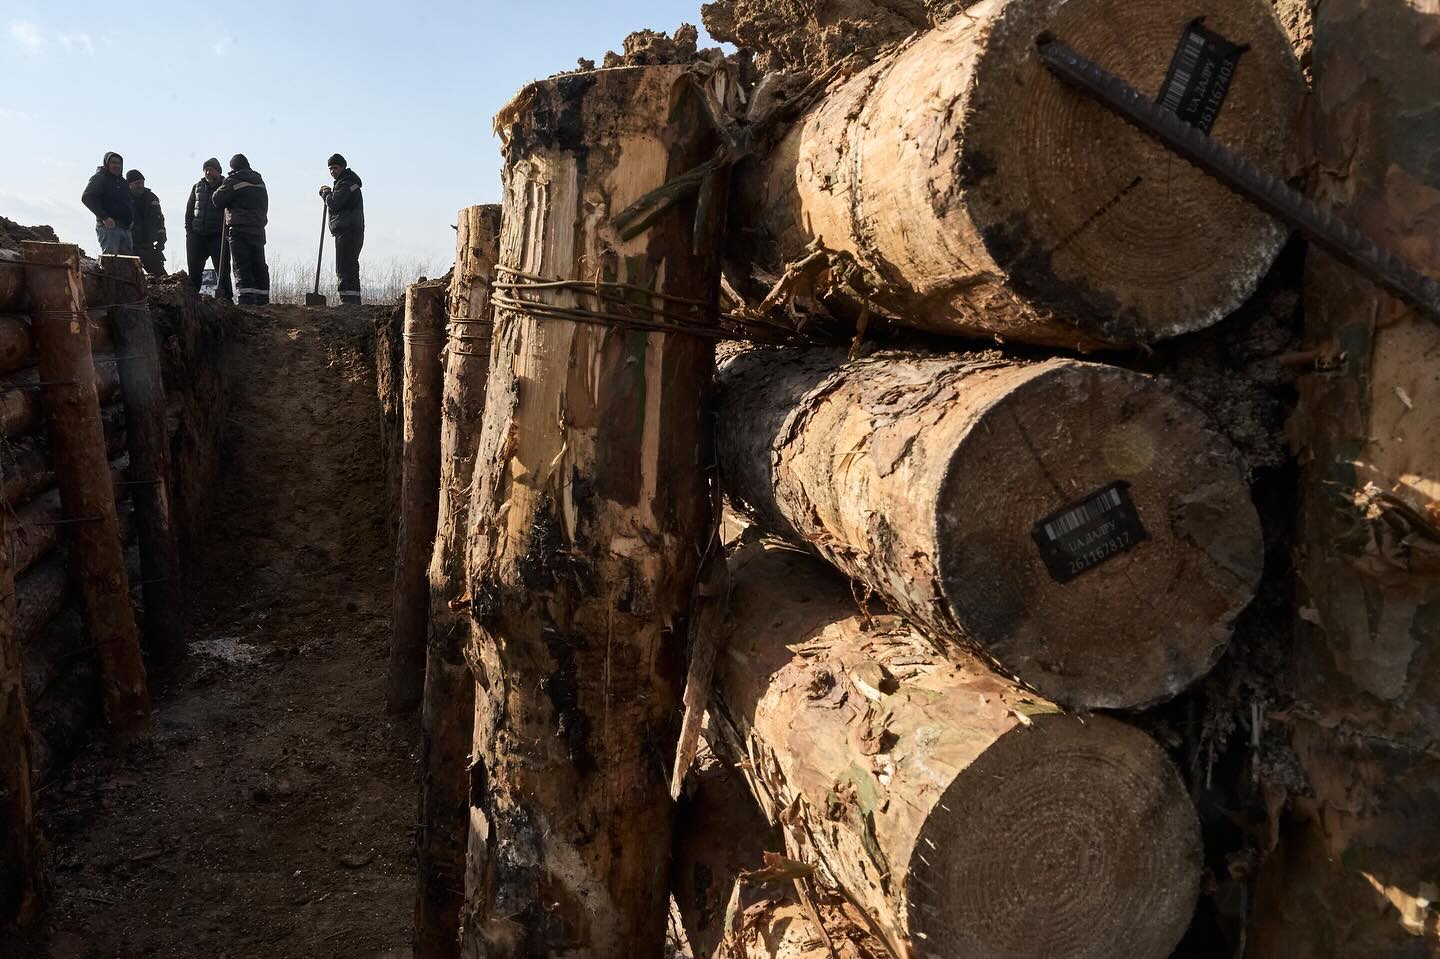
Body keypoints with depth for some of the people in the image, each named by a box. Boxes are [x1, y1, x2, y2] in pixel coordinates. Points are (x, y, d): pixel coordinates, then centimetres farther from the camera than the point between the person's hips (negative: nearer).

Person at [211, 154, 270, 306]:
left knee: (242, 268, -7)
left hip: (240, 229, -6)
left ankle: (246, 302, -16)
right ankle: (262, 302, 10)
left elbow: (217, 199, -7)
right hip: (258, 229, 6)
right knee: (259, 267, 10)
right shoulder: (259, 181, 15)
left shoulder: (234, 179, -4)